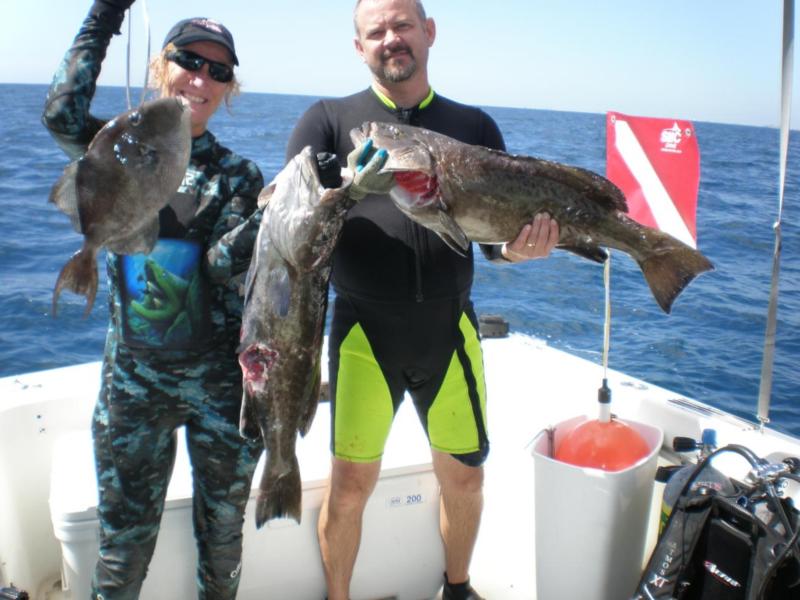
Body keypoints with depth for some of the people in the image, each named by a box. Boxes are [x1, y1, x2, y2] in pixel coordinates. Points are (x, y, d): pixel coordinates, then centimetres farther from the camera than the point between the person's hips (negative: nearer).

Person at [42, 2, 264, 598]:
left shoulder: (238, 176, -1)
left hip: (221, 380, 0)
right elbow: (62, 114, -20)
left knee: (222, 531, 15)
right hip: (133, 377, 0)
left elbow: (224, 264, -14)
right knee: (123, 534, 10)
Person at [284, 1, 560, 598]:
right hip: (365, 327, -2)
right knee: (350, 482, -1)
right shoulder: (330, 119, 4)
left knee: (465, 477, 12)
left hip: (449, 327, 3)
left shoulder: (475, 125, 10)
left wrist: (520, 249, -15)